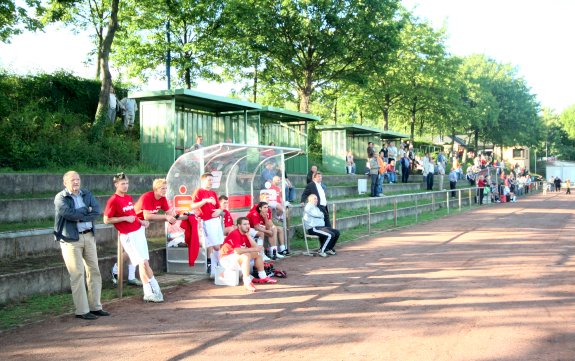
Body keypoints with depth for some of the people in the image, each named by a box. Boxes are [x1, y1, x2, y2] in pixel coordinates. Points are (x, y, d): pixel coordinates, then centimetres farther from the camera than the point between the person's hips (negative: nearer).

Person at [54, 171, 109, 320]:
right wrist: (86, 210, -8)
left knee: (94, 271, 8)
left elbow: (97, 211, -3)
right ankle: (82, 311, 2)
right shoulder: (60, 198, -3)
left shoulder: (87, 194, 12)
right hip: (71, 239, -5)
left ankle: (95, 307, 18)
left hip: (89, 236, 6)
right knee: (78, 274, -5)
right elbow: (69, 213, -20)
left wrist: (79, 216, -14)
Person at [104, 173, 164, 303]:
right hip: (128, 236, -7)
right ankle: (154, 291, 1)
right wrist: (125, 218, -16)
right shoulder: (113, 200, -11)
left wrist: (141, 221, 8)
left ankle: (149, 293, 12)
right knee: (144, 263, -8)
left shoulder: (129, 198, 12)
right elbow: (106, 220, -12)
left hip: (139, 231, 7)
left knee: (144, 263, 7)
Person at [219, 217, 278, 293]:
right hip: (226, 258, -10)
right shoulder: (235, 234, -23)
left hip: (238, 256, 10)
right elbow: (237, 251, -35)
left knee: (258, 254, 10)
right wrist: (253, 249, -28)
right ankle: (247, 283, -36)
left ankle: (263, 277, 12)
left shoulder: (245, 234, 6)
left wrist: (248, 235, -9)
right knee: (246, 256, -35)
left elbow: (255, 247, -1)